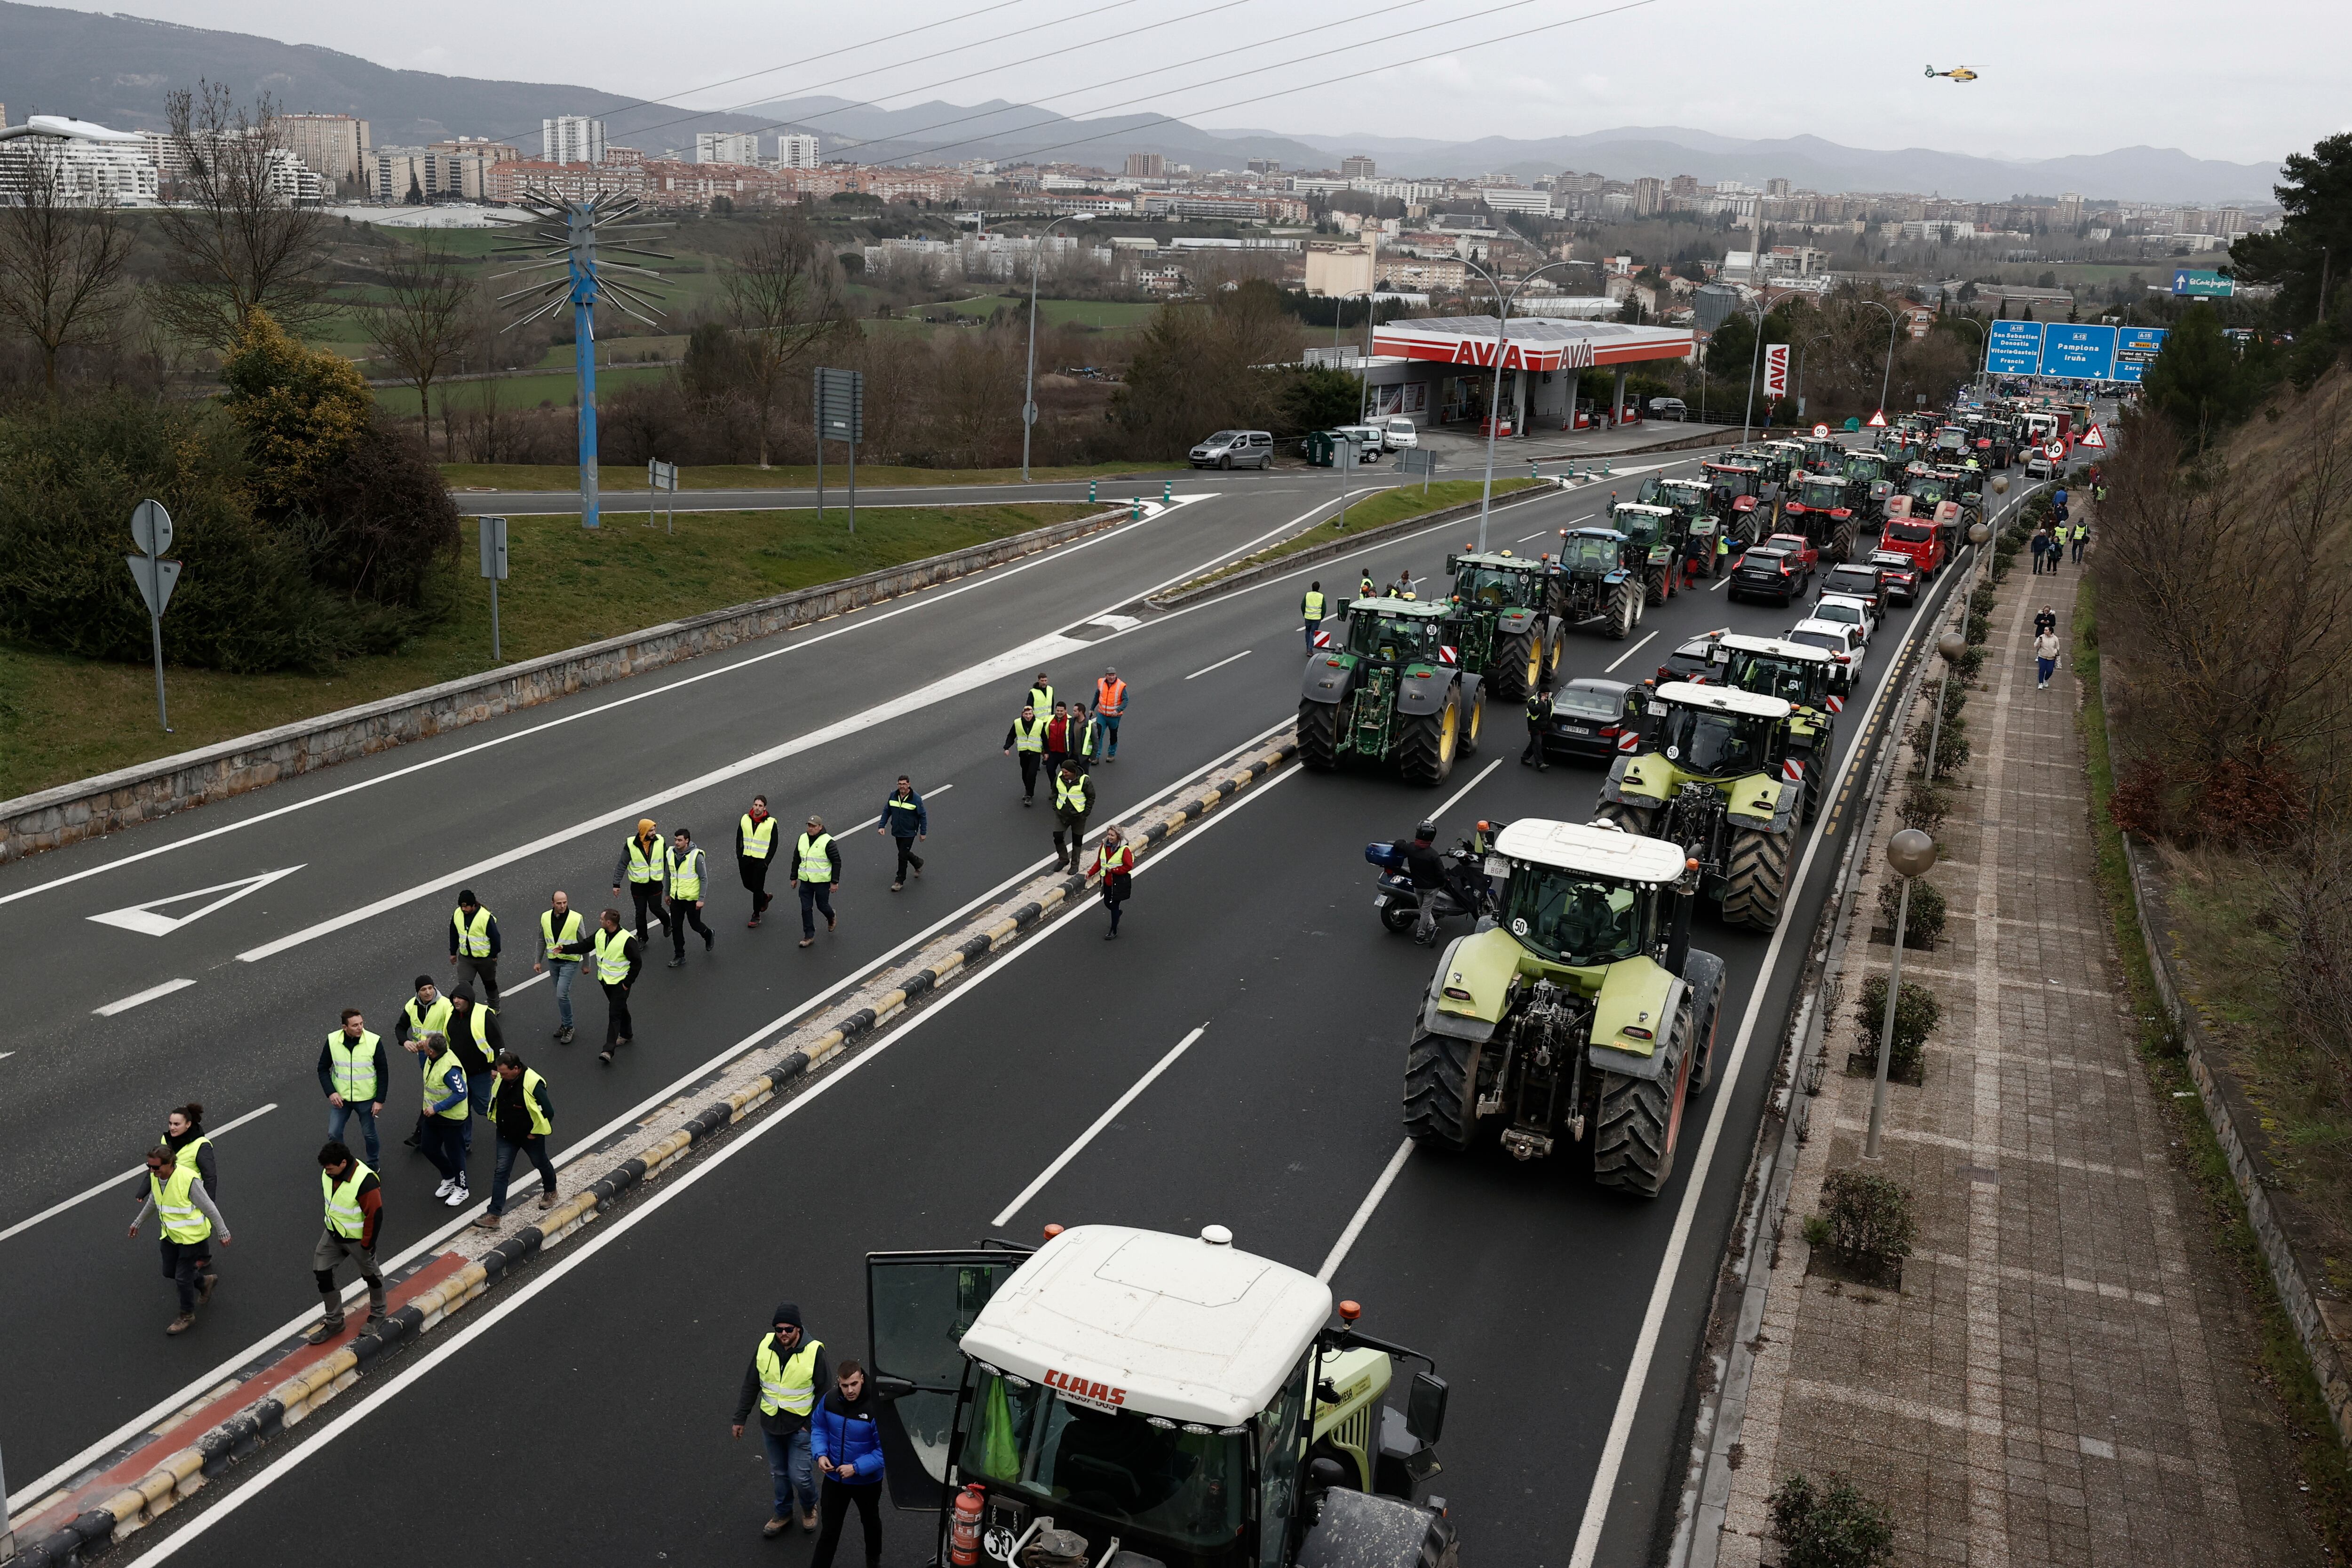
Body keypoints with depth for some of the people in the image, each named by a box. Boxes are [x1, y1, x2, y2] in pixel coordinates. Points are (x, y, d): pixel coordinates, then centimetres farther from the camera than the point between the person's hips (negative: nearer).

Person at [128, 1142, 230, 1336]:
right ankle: (205, 1282, 42)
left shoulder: (189, 1179, -31)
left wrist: (223, 1233, -12)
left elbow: (209, 1208, -20)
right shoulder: (155, 1177, -9)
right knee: (170, 1272, 16)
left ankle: (187, 1317, 23)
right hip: (171, 1234, 7)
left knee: (183, 1277, 1)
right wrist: (138, 1223, 24)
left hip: (192, 1236, -7)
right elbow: (153, 1202, 14)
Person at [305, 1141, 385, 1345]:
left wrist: (367, 1245, -16)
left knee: (370, 1274, 15)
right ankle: (334, 1321, 23)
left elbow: (375, 1215, -25)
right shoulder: (328, 1173, -12)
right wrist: (332, 1221, 18)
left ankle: (378, 1312, 40)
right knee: (322, 1273, 7)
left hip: (357, 1238, -6)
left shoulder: (365, 1182, -34)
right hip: (333, 1233, 7)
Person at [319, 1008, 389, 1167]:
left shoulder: (374, 1042, -18)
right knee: (334, 1133, 5)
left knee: (369, 1134, 12)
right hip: (340, 1097, 2)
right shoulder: (332, 1041, -12)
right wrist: (331, 1093, -13)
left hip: (366, 1099, -2)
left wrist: (380, 1100, -11)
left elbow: (383, 1072, -10)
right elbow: (323, 1069, -1)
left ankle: (373, 1162, 37)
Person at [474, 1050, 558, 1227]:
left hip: (530, 1136, -4)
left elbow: (548, 1112, -23)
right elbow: (496, 1100, 14)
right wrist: (496, 1121, 6)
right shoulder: (500, 1079, -10)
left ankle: (550, 1192, 48)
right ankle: (494, 1215, -2)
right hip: (506, 1135, 5)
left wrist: (534, 1133, -16)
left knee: (541, 1164, 20)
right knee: (501, 1171, -2)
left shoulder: (533, 1084, -29)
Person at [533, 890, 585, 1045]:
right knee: (561, 994, 14)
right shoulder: (545, 917, -3)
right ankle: (565, 1024, 29)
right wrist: (538, 961, 11)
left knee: (562, 994, -13)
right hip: (553, 961, 5)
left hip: (570, 961, -5)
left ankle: (568, 1027, 1)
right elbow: (542, 941, 10)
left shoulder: (576, 918, -15)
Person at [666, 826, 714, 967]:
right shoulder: (671, 853, -2)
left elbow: (704, 879, -13)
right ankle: (679, 957, 18)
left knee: (695, 924, 9)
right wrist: (667, 893, 16)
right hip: (676, 898, 5)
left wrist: (701, 899, -15)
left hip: (692, 898, -5)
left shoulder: (696, 856, -18)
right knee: (676, 927, 7)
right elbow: (669, 874, 12)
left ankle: (708, 935, 43)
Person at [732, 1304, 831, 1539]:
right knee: (779, 1473, 18)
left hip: (800, 1425, -3)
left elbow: (824, 1391, -8)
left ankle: (809, 1509, 30)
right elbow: (750, 1385, 3)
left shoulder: (814, 1351, -19)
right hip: (770, 1423, 4)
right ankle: (784, 1515, 40)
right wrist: (740, 1418, 7)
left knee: (800, 1475, -1)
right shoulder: (765, 1346, -9)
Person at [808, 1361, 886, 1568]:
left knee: (870, 1521, 27)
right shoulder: (829, 1401, -17)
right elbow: (818, 1428, 2)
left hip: (867, 1481, -1)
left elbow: (885, 1449, -25)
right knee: (830, 1528, 10)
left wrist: (857, 1468, -29)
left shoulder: (876, 1408, -31)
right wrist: (821, 1454, -14)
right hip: (834, 1478, 1)